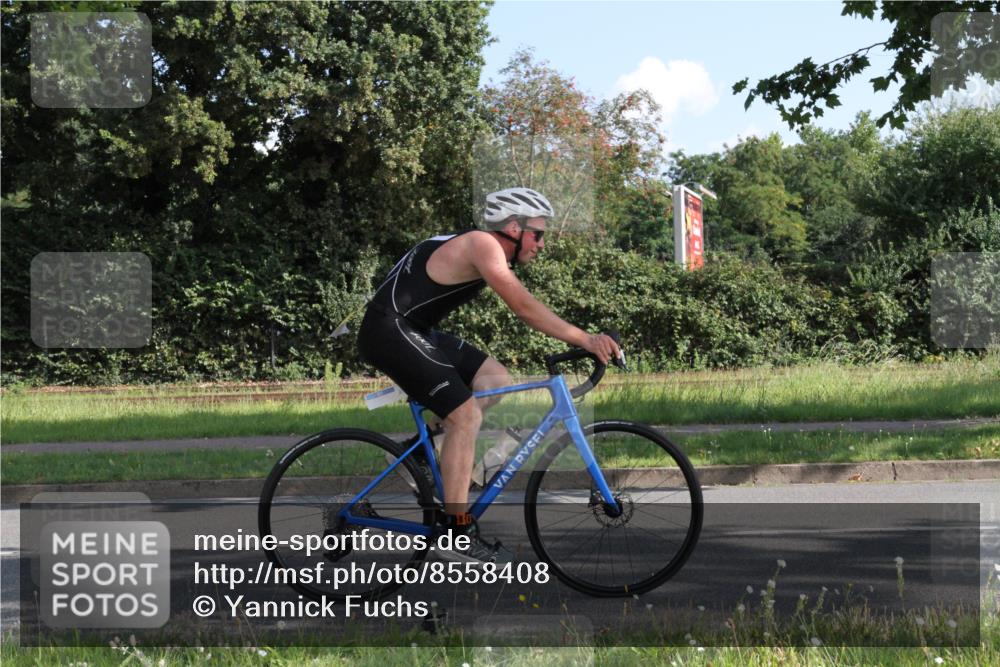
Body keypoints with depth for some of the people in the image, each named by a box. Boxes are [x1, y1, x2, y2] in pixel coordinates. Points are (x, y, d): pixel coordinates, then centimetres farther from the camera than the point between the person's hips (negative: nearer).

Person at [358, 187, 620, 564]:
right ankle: (457, 535, -11)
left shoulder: (489, 251, 14)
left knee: (496, 381, 6)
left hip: (415, 331, 10)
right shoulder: (483, 244, -16)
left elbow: (524, 309, 13)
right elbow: (524, 308, -24)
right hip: (390, 331, -10)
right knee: (465, 414, -14)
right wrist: (584, 340, -27)